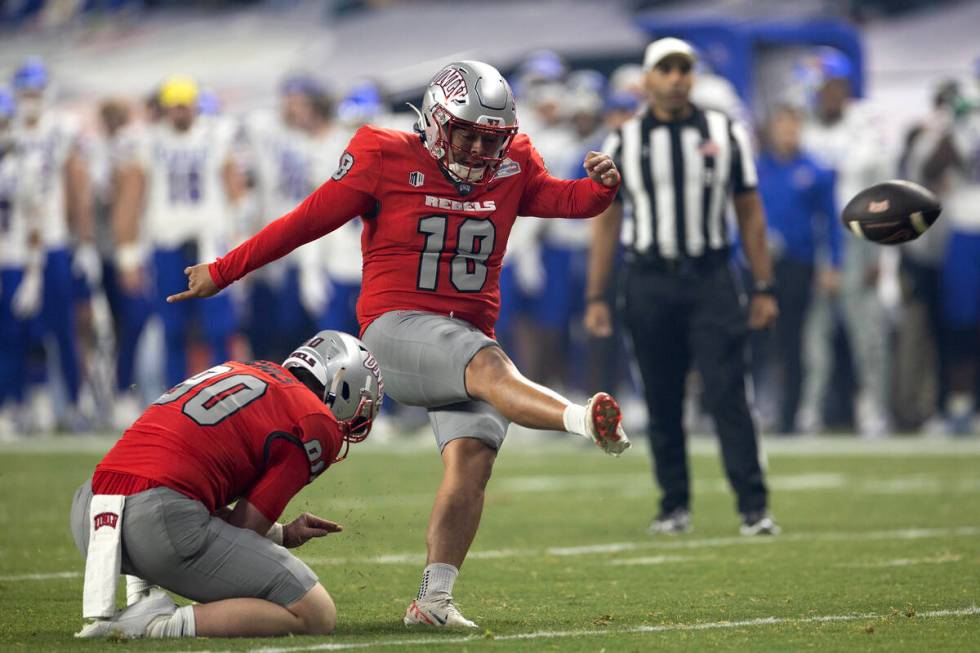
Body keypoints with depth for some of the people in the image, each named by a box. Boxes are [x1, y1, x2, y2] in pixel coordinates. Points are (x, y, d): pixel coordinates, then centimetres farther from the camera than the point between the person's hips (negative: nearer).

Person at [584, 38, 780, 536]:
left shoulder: (726, 135, 5)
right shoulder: (623, 143, 4)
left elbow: (750, 213, 7)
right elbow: (606, 220, 8)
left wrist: (764, 289, 3)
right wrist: (596, 297, 3)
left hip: (710, 277, -1)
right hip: (649, 281, 1)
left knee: (728, 395, -8)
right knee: (662, 402, 6)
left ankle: (754, 507, -8)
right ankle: (675, 505, 17)